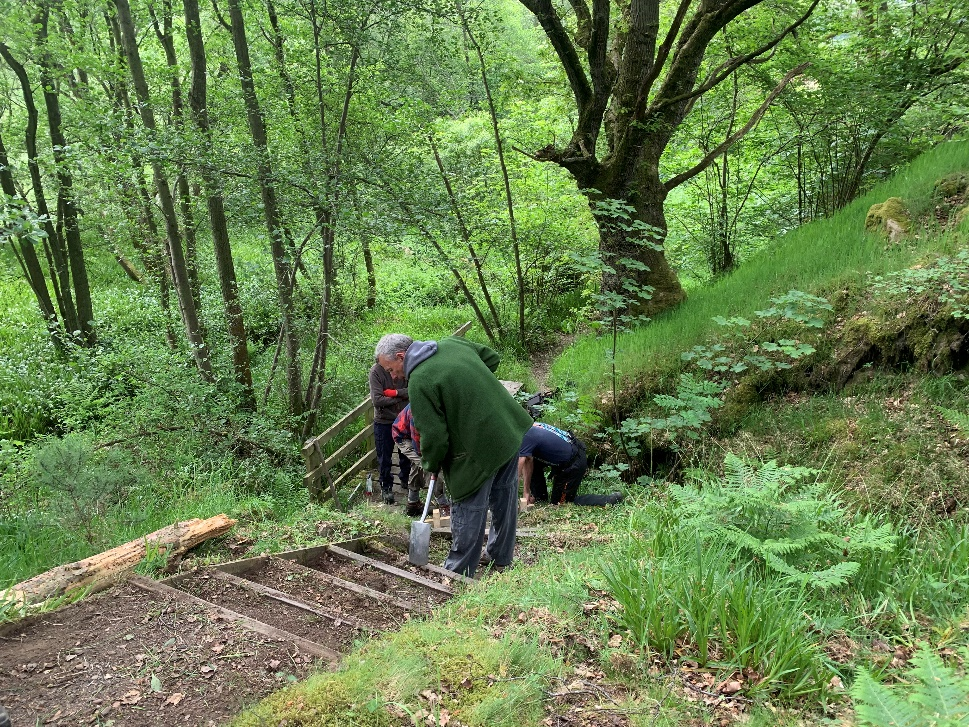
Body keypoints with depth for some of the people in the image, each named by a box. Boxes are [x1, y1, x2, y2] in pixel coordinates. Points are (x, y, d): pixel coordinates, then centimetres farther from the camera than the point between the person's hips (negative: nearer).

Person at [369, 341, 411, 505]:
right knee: (384, 458, 10)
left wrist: (396, 392, -23)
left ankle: (406, 480, 43)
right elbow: (377, 400, -22)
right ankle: (386, 488, 30)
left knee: (406, 455, 18)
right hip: (383, 421, -2)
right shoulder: (376, 371, -17)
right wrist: (402, 397, -15)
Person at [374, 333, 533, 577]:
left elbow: (434, 435, -17)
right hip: (511, 431, 9)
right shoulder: (451, 343, 6)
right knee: (505, 496, 20)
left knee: (469, 509, 6)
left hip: (479, 449, -9)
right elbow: (492, 358, 18)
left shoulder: (418, 383, -18)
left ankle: (459, 573, 19)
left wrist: (432, 464, 2)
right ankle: (502, 558, 38)